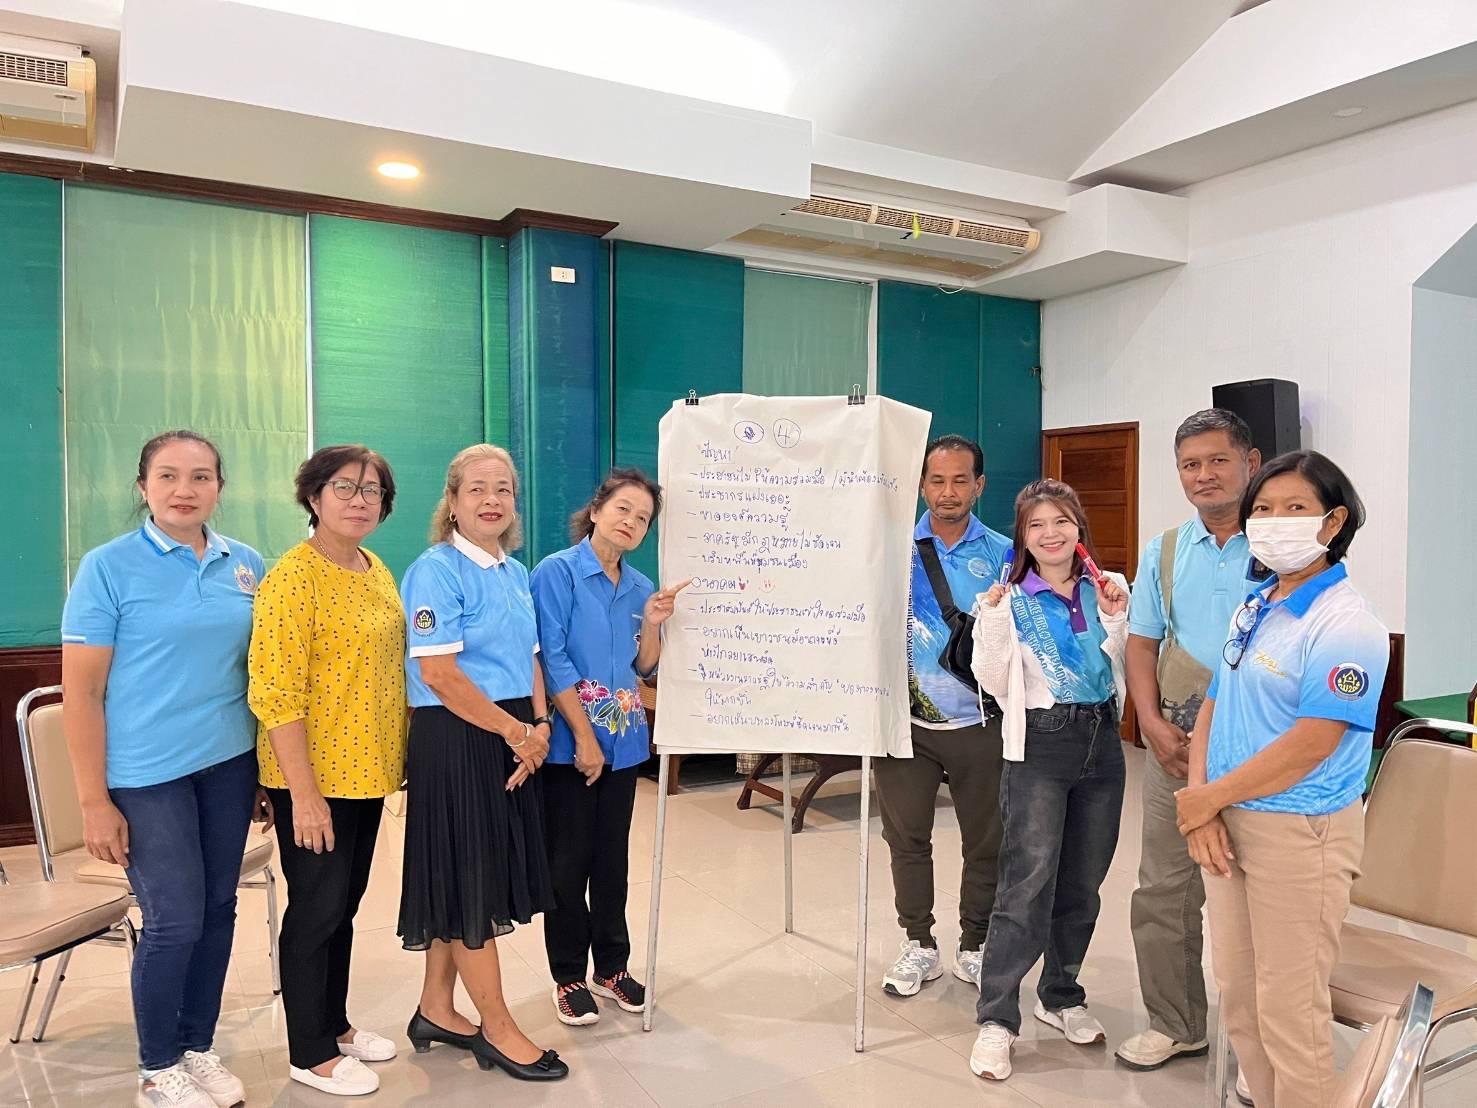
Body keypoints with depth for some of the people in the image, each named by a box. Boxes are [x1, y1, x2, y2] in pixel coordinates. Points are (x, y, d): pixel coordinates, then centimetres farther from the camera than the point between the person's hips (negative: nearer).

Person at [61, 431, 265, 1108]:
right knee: (175, 920, -1)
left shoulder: (245, 564, 6)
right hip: (147, 773, -4)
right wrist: (94, 801, -10)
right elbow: (81, 692, -7)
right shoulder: (109, 567, -6)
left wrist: (270, 771, 10)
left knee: (218, 911, 11)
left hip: (229, 764, 4)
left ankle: (198, 1047, 30)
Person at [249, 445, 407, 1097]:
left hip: (368, 771, 7)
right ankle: (310, 1053, 22)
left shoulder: (379, 573, 8)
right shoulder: (293, 578, -16)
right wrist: (304, 794, -21)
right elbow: (276, 695, -20)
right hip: (313, 778, -7)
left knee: (344, 904, 19)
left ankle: (334, 1024, 36)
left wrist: (398, 756, 14)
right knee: (317, 909, 5)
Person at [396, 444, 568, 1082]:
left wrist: (539, 728, -3)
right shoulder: (436, 570, -13)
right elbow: (439, 673, -20)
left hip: (511, 740, 8)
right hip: (455, 742, -8)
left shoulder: (515, 573, 11)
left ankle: (436, 1011, 32)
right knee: (471, 882, 3)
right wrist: (518, 732, -14)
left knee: (474, 884, 16)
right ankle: (498, 1030, 17)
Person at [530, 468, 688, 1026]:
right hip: (569, 740, -5)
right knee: (569, 861, 5)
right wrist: (585, 738, -15)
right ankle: (569, 977, 21)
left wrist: (652, 624, -7)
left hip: (623, 739, 5)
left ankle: (612, 967, 30)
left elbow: (645, 669, 11)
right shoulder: (557, 572, -10)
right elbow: (552, 659, -14)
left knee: (613, 857, 15)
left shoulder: (641, 587, 8)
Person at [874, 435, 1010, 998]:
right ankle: (918, 946, 26)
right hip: (907, 718, 0)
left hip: (979, 723, 0)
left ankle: (975, 947, 29)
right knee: (906, 835, 8)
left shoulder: (1003, 555, 3)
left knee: (986, 840, 10)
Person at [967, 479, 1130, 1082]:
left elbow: (1125, 671, 5)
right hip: (1039, 744, -4)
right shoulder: (1011, 599, -3)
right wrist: (993, 624, -18)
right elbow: (995, 683, -7)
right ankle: (996, 1020, 2)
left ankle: (1061, 997, 31)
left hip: (1102, 742, 4)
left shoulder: (1107, 589, 6)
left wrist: (1117, 620, -9)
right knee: (1028, 884, -9)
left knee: (1083, 883, 13)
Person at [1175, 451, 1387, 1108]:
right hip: (1228, 824, 8)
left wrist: (1209, 797, -13)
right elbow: (1213, 708, 8)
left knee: (1288, 1011, 5)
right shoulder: (1253, 608, 9)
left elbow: (1308, 746, -21)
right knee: (1236, 996, 19)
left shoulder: (1346, 625, -16)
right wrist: (1203, 811, -5)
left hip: (1299, 832, -8)